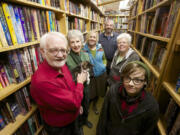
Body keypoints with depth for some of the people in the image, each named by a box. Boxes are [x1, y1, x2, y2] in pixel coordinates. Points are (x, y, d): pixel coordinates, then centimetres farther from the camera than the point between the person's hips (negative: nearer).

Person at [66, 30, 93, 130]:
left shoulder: (86, 55, -5)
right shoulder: (66, 58, -23)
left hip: (85, 87, 5)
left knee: (86, 106, 28)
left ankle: (85, 120, 61)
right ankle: (78, 123, 55)